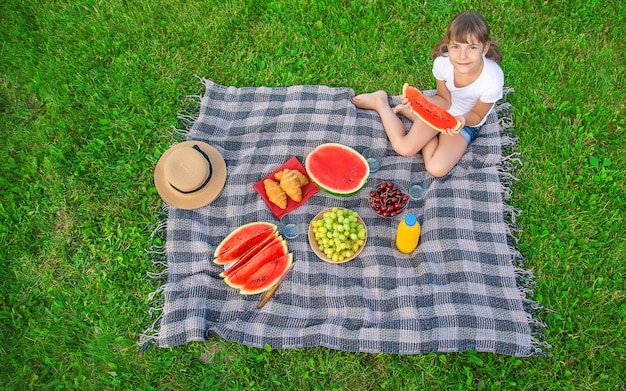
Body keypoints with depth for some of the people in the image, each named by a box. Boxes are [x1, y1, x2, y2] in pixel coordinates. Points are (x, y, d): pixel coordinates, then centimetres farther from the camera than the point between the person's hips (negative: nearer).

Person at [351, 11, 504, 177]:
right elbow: (444, 100, -10)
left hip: (468, 122, -1)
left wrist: (463, 119, -39)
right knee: (404, 147, -17)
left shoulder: (492, 81, -35)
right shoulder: (442, 62, -28)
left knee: (437, 168, -20)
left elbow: (477, 116, -16)